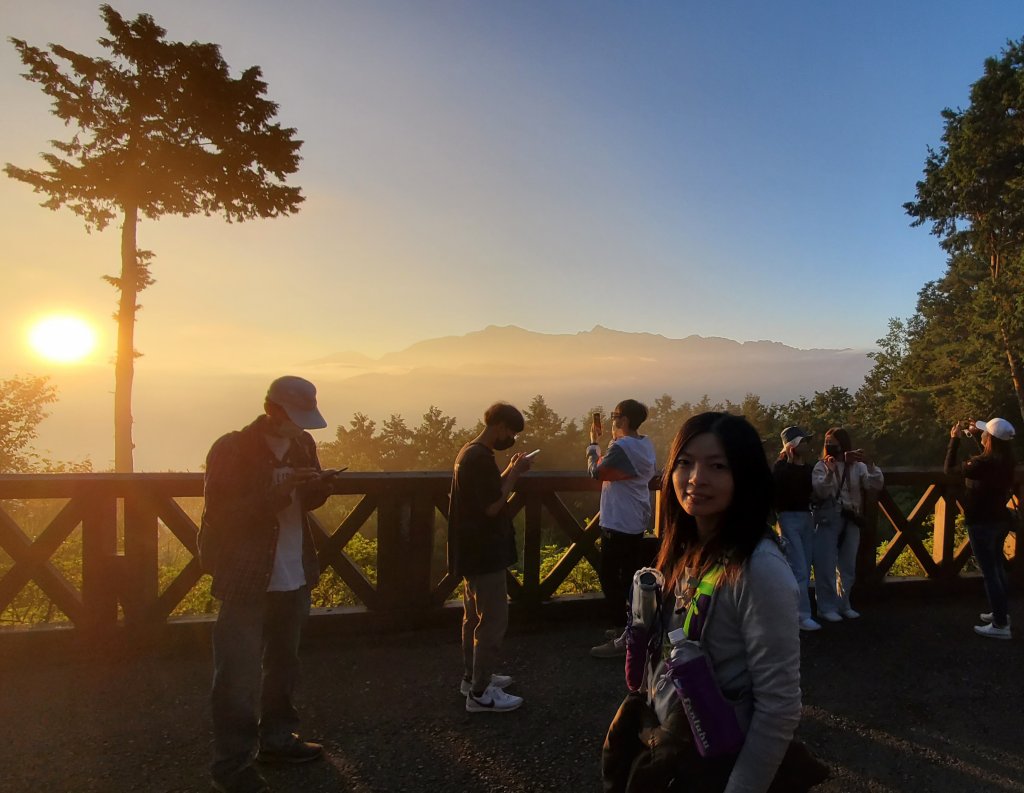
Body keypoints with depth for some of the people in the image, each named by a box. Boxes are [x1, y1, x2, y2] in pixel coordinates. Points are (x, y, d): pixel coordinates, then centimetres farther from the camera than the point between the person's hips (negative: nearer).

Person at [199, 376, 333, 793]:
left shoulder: (302, 444, 4)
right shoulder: (231, 449, -14)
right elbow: (221, 514, -18)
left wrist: (317, 486, -11)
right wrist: (278, 492, -28)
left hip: (295, 576, 6)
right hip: (246, 581, -6)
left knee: (283, 664, 19)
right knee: (239, 676, 0)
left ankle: (276, 738, 35)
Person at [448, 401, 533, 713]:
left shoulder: (471, 452, 11)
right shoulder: (481, 458, -22)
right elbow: (493, 506, -23)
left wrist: (511, 471, 6)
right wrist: (515, 472, -13)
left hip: (474, 551, 11)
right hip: (484, 553, -11)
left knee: (475, 616, 19)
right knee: (494, 621, -3)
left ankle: (473, 676, 32)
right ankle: (480, 693, 5)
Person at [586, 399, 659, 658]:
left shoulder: (621, 447, -21)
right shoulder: (646, 445, 7)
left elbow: (595, 471, -14)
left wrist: (593, 443, -1)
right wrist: (605, 444, 11)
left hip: (618, 524, -9)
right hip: (637, 522, 9)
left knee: (608, 577, -2)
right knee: (631, 576, 17)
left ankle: (622, 638, 1)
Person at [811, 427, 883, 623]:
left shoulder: (857, 466, 5)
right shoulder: (821, 466, -1)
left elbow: (876, 486, -8)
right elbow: (820, 492, -14)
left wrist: (870, 464, -21)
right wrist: (830, 472, -30)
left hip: (851, 520, 3)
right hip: (828, 520, -3)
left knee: (848, 565, 13)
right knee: (826, 565, -4)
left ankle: (843, 605, 26)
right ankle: (826, 607, 4)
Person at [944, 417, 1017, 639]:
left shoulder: (983, 463, -27)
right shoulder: (1006, 460, -2)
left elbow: (949, 469, -17)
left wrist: (955, 439, -11)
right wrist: (976, 433, 15)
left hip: (982, 523, -9)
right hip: (1000, 520, 9)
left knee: (989, 573, -2)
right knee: (997, 567, 22)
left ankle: (1001, 625, 2)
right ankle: (1001, 612, 35)